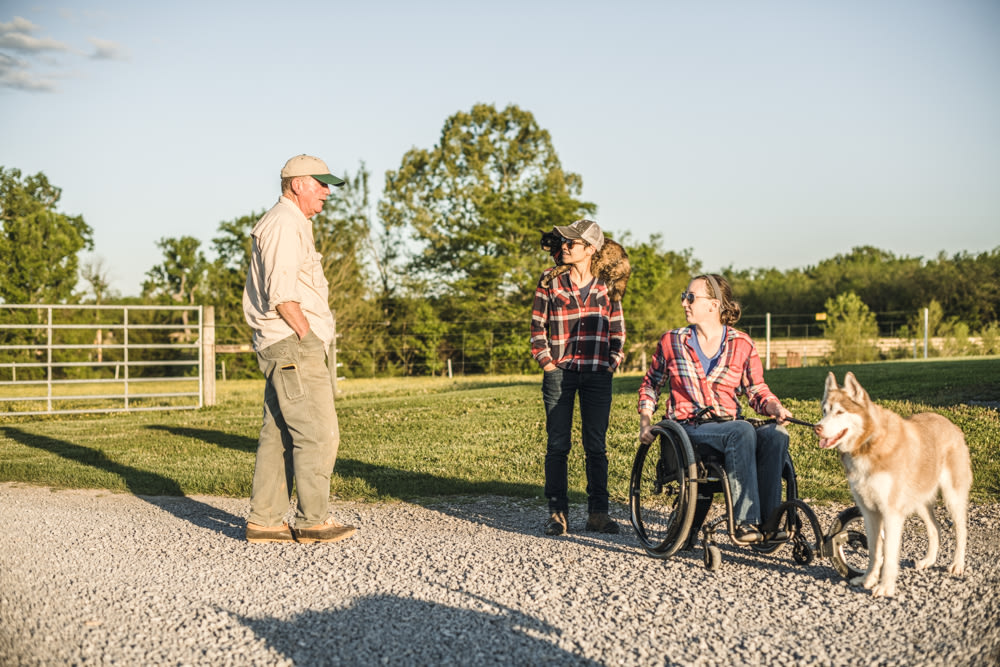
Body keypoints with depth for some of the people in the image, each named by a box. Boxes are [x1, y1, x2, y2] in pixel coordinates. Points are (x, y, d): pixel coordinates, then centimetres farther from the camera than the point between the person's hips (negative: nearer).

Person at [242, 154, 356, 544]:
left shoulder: (294, 225, 23)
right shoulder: (284, 223, -10)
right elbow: (281, 294, -19)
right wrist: (309, 336, -14)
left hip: (285, 348, 11)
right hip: (294, 343, -11)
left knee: (279, 435, 9)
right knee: (318, 433, -8)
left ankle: (264, 521, 12)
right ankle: (314, 522, -3)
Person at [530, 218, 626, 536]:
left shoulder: (606, 285, 5)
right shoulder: (550, 282, 3)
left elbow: (618, 328, 13)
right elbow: (537, 326, 6)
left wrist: (614, 360, 2)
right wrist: (545, 360, -3)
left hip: (597, 375, 1)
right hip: (560, 372, -1)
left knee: (596, 445, 5)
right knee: (557, 445, 1)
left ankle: (598, 512, 13)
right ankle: (557, 513, 7)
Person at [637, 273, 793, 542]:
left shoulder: (742, 344, 9)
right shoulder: (672, 342, 9)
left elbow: (757, 390, 11)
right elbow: (651, 383, 20)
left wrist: (776, 408, -10)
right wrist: (645, 420, 6)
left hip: (729, 425, 2)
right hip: (689, 429, -2)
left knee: (775, 436, -31)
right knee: (742, 431, -35)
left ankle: (767, 520, -28)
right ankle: (744, 521, -35)